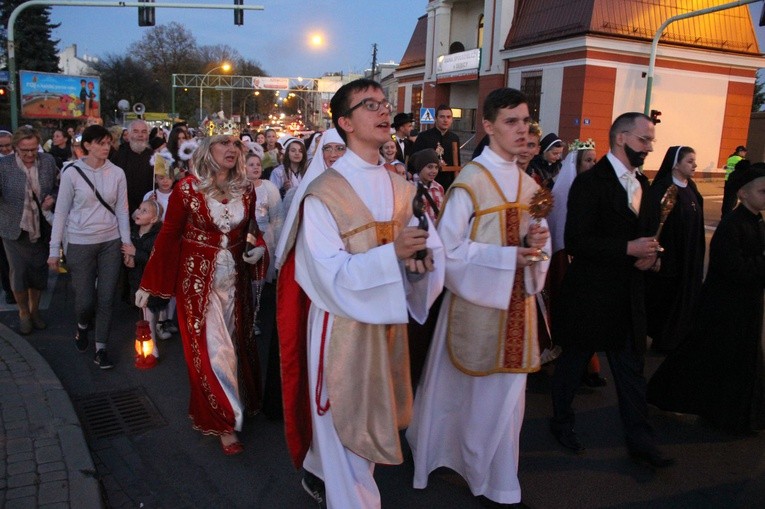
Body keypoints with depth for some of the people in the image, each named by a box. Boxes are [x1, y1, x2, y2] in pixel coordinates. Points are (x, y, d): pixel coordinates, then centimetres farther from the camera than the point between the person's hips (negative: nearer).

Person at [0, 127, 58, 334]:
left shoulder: (48, 161, -4)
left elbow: (59, 186, 8)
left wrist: (53, 197, -11)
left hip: (42, 228, 2)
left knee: (39, 271, 14)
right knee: (18, 273, 6)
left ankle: (35, 309, 37)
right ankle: (23, 313, 29)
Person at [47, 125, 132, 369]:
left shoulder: (117, 173, -1)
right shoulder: (71, 172, -7)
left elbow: (122, 210, 4)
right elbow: (61, 212, -3)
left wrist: (126, 241, 1)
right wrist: (54, 249, -3)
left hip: (111, 242, 2)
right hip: (80, 244, -2)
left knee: (106, 298, 4)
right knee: (85, 300, 3)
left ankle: (101, 349, 18)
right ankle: (83, 325, 39)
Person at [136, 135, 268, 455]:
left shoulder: (245, 191, 0)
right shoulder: (188, 189, -11)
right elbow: (168, 235, -8)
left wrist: (260, 248, -11)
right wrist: (148, 284, -7)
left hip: (234, 279, 4)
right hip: (198, 280, -4)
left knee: (234, 345, 13)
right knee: (210, 350, 1)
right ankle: (223, 422, 15)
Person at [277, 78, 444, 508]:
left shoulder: (402, 188, 4)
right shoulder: (323, 194, -14)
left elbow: (424, 246, 4)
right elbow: (332, 274, -20)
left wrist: (423, 257, -20)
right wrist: (392, 253, -32)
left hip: (389, 321, 7)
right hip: (343, 323, -6)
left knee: (372, 415, 21)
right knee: (347, 421, 6)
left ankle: (320, 473, 46)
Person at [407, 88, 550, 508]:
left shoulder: (528, 184, 8)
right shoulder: (469, 183, -12)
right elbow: (449, 250, -14)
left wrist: (536, 242, -8)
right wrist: (509, 256, -20)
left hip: (517, 300, 6)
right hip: (478, 300, -6)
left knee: (508, 392, 14)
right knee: (484, 394, 6)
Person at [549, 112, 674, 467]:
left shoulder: (641, 183, 11)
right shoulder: (590, 182, -14)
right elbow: (575, 242, -20)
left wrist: (648, 253, -2)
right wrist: (629, 249, -22)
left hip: (627, 295, 7)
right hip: (588, 294, -7)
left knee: (631, 368, 12)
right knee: (573, 362, 11)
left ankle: (640, 441, 24)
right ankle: (561, 422, 32)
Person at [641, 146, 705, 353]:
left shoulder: (690, 188, 7)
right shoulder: (662, 189, -17)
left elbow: (696, 224, 14)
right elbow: (652, 223, -19)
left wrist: (697, 254, 16)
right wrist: (655, 254, -21)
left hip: (688, 257, 8)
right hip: (668, 255, -8)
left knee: (683, 298, 15)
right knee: (663, 299, 5)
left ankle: (676, 338, 30)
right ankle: (662, 340, 21)